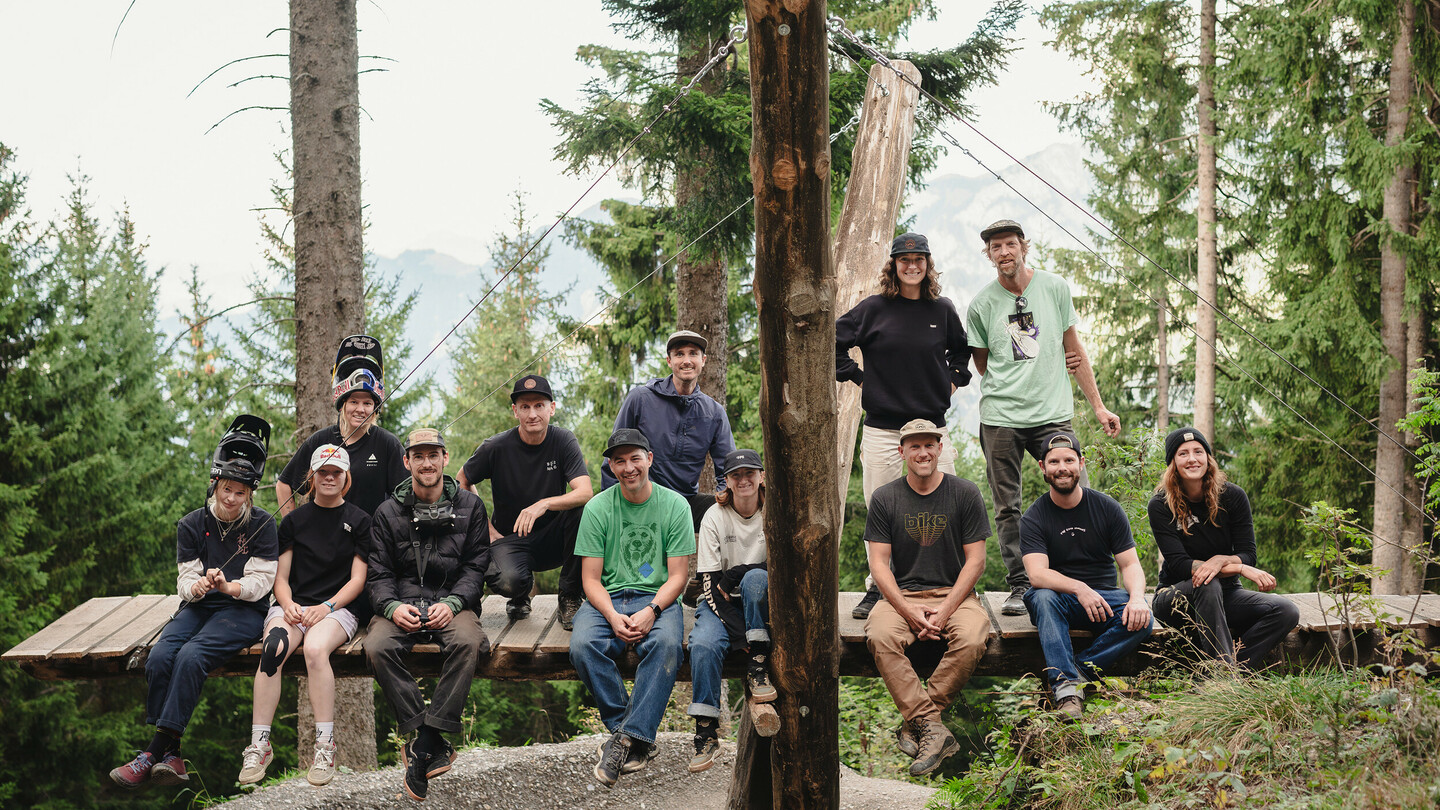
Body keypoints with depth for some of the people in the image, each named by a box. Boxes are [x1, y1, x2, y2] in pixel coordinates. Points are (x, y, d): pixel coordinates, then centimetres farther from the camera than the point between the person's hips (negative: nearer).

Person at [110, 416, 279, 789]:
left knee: (190, 656, -32)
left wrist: (230, 586, -26)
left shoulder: (261, 524, 1)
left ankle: (156, 750, -30)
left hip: (242, 610, -4)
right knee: (159, 657, -27)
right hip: (199, 606, 4)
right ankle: (171, 755, -23)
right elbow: (185, 579, 3)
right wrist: (196, 586, -21)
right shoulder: (192, 525, 9)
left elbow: (260, 581, -5)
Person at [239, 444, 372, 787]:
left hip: (338, 607, -2)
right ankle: (259, 745, -30)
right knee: (272, 650, -31)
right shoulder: (294, 520, 17)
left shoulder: (359, 521, 9)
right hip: (293, 604, 2)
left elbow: (357, 580, 3)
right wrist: (288, 605, -9)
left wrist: (326, 607, -13)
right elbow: (281, 577, 12)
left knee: (315, 649, -36)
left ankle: (325, 747, -30)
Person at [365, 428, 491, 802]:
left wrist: (452, 603, -13)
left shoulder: (469, 506, 9)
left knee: (467, 642, -35)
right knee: (377, 648, -31)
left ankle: (422, 743, -32)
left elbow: (475, 567, 5)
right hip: (402, 603, 1)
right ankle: (434, 743, -27)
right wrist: (393, 606, -15)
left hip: (453, 601, -1)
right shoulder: (388, 512, 10)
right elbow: (378, 574, 7)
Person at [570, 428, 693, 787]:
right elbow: (591, 579, 1)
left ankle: (625, 738, -32)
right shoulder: (597, 508, 3)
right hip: (606, 599, 1)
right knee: (583, 645, -31)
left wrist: (651, 610, -20)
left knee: (666, 643, -35)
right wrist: (613, 616, -19)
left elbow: (678, 576, 0)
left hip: (657, 598, -1)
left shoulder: (675, 505, 1)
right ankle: (636, 738, -22)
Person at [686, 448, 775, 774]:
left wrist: (736, 574, -20)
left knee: (755, 578, -34)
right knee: (703, 644, -31)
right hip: (721, 603, 0)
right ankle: (706, 731, -23)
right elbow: (709, 583, -11)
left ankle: (758, 669, -28)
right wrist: (745, 634, -22)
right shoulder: (714, 518, -5)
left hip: (760, 601, 0)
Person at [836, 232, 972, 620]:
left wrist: (955, 378, 13)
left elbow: (962, 349, 26)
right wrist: (856, 377, 4)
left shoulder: (943, 310, 8)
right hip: (882, 428, -1)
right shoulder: (873, 309, 1)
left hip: (932, 424, 2)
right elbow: (832, 343, 8)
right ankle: (876, 590, 10)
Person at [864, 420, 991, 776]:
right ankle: (933, 730, -34)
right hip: (902, 594, 1)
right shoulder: (885, 499, 4)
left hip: (955, 593, -1)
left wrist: (945, 609, -13)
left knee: (972, 639, -33)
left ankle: (916, 721, -21)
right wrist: (910, 612, -14)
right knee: (880, 636, -32)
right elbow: (879, 563, 0)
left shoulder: (965, 494, 2)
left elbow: (975, 560, -1)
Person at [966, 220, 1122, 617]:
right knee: (1007, 509, 2)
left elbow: (1074, 349, 13)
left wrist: (1098, 406, 12)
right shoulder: (982, 304, 3)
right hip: (1000, 417, 0)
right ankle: (1019, 587, 10)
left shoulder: (1054, 287, 6)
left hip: (1053, 413, 0)